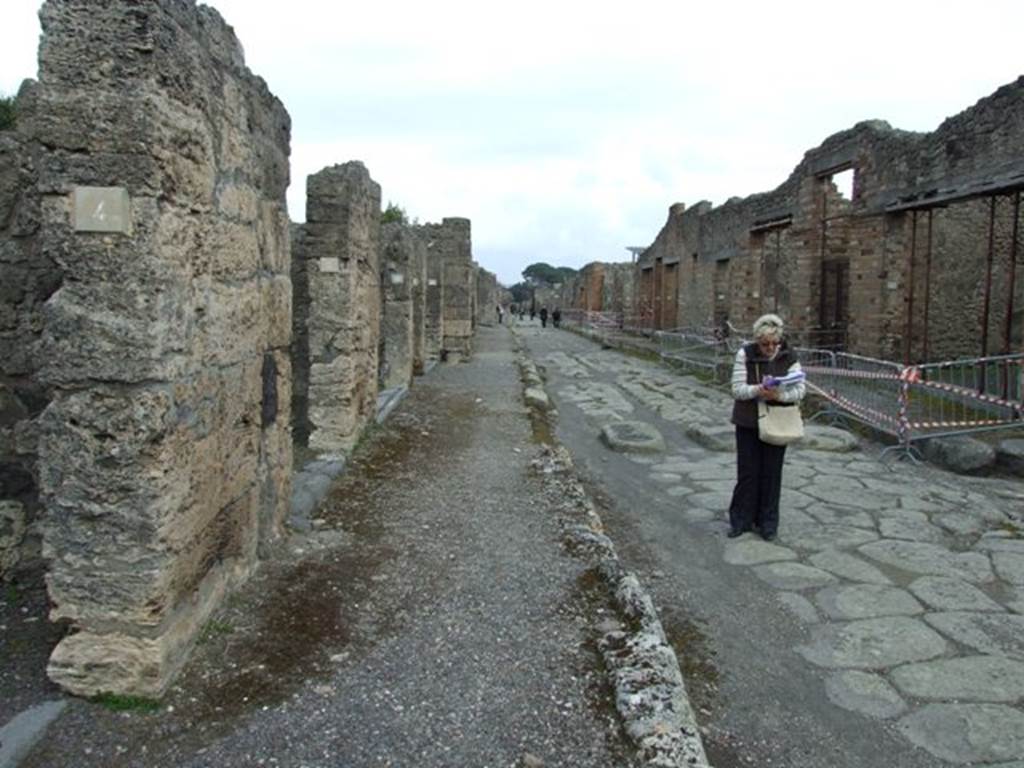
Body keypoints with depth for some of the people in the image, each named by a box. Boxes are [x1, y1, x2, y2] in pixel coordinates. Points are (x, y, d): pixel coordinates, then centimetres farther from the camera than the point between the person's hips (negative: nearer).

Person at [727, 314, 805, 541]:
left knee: (771, 473, 7)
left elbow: (799, 390, -10)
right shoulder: (745, 354, -9)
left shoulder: (788, 357, -5)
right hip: (748, 422, -1)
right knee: (747, 471, 5)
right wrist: (758, 390, -31)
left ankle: (768, 522, 21)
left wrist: (779, 395, -30)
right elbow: (737, 389, -12)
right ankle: (741, 520, 19)